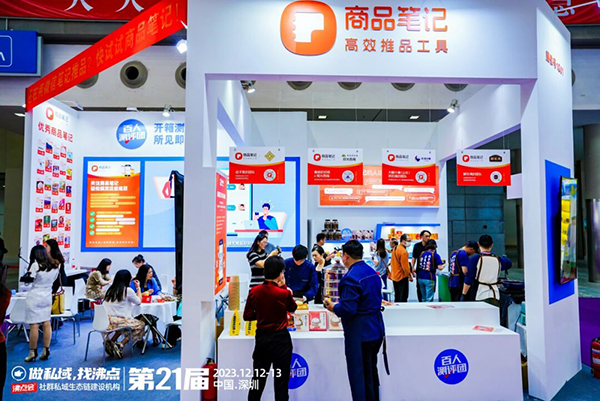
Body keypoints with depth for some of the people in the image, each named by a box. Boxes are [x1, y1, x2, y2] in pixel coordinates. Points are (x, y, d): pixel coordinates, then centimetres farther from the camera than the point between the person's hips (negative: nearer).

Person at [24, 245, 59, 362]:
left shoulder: (35, 265, -12)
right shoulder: (54, 266, 4)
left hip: (34, 298, -5)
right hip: (47, 297, 5)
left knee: (34, 325, -1)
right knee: (47, 323, 8)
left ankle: (33, 352, 4)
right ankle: (46, 350, 11)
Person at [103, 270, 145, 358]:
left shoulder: (110, 290, 9)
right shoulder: (128, 290, -7)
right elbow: (139, 301, 7)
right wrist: (138, 287, 18)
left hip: (106, 321, 7)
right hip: (118, 321, -7)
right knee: (140, 325, 14)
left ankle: (111, 341, 14)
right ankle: (121, 345, -2)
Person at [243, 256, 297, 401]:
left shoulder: (254, 291, -7)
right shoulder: (283, 293, -18)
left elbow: (247, 316, -1)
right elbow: (293, 308, 3)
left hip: (261, 337, 4)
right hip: (280, 339, -4)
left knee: (258, 379, 17)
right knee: (281, 380, 9)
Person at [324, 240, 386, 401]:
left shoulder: (351, 277, -20)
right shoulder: (373, 273, 7)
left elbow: (348, 309, -25)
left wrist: (333, 307, -6)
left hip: (359, 333, -9)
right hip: (376, 330, 9)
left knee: (359, 376, 2)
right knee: (372, 372, 22)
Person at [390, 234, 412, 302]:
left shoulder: (395, 248, 9)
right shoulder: (403, 251, -20)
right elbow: (405, 265, -20)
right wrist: (409, 275, -9)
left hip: (394, 276, 9)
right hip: (402, 276, -9)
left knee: (397, 296, 16)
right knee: (403, 297, -3)